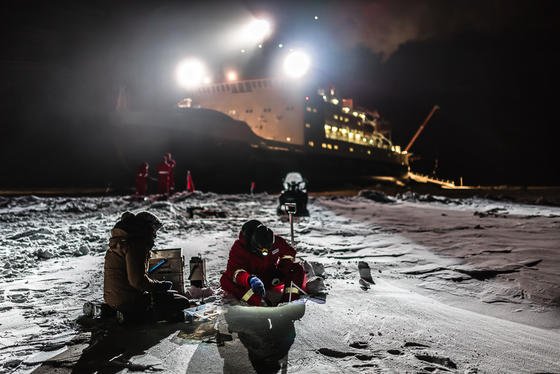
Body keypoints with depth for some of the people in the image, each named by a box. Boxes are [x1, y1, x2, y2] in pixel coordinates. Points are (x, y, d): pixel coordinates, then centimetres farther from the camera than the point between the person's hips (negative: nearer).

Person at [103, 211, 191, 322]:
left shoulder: (119, 243, 17)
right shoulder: (135, 246, -16)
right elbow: (138, 281, -24)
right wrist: (160, 285, -9)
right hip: (130, 303, -10)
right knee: (182, 303, -9)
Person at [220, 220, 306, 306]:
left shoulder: (276, 241, -15)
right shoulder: (239, 248, -24)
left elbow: (288, 252, 6)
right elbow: (234, 269, -38)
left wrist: (287, 262, -16)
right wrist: (250, 280, -56)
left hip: (273, 280, 2)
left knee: (297, 269, -18)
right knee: (226, 280, -34)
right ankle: (260, 302, -43)